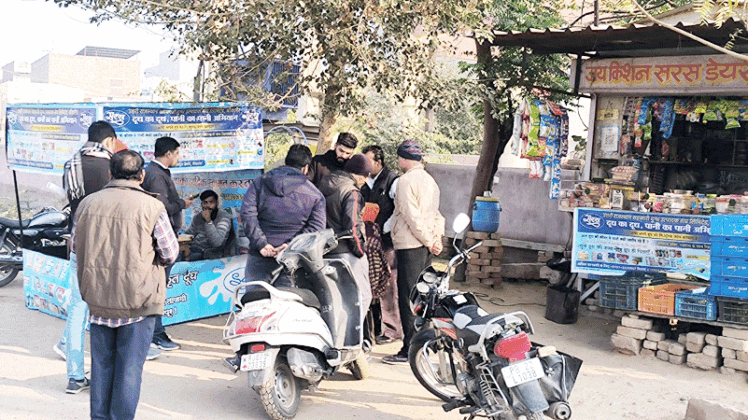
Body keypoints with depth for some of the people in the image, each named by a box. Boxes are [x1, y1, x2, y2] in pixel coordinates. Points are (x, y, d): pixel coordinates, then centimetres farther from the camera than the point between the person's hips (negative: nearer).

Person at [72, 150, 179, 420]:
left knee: (101, 363, 16)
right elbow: (170, 254, -4)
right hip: (138, 297, -4)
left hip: (98, 296, 4)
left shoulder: (88, 203, 1)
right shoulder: (152, 207, -11)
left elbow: (76, 246, 14)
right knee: (130, 366, 6)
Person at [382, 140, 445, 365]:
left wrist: (429, 241, -10)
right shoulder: (429, 180, 16)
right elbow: (437, 213, 14)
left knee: (407, 298, -5)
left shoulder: (406, 181, -11)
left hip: (410, 246, -9)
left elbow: (412, 216, -17)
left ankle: (409, 350, -3)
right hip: (425, 247, 9)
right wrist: (436, 238, 4)